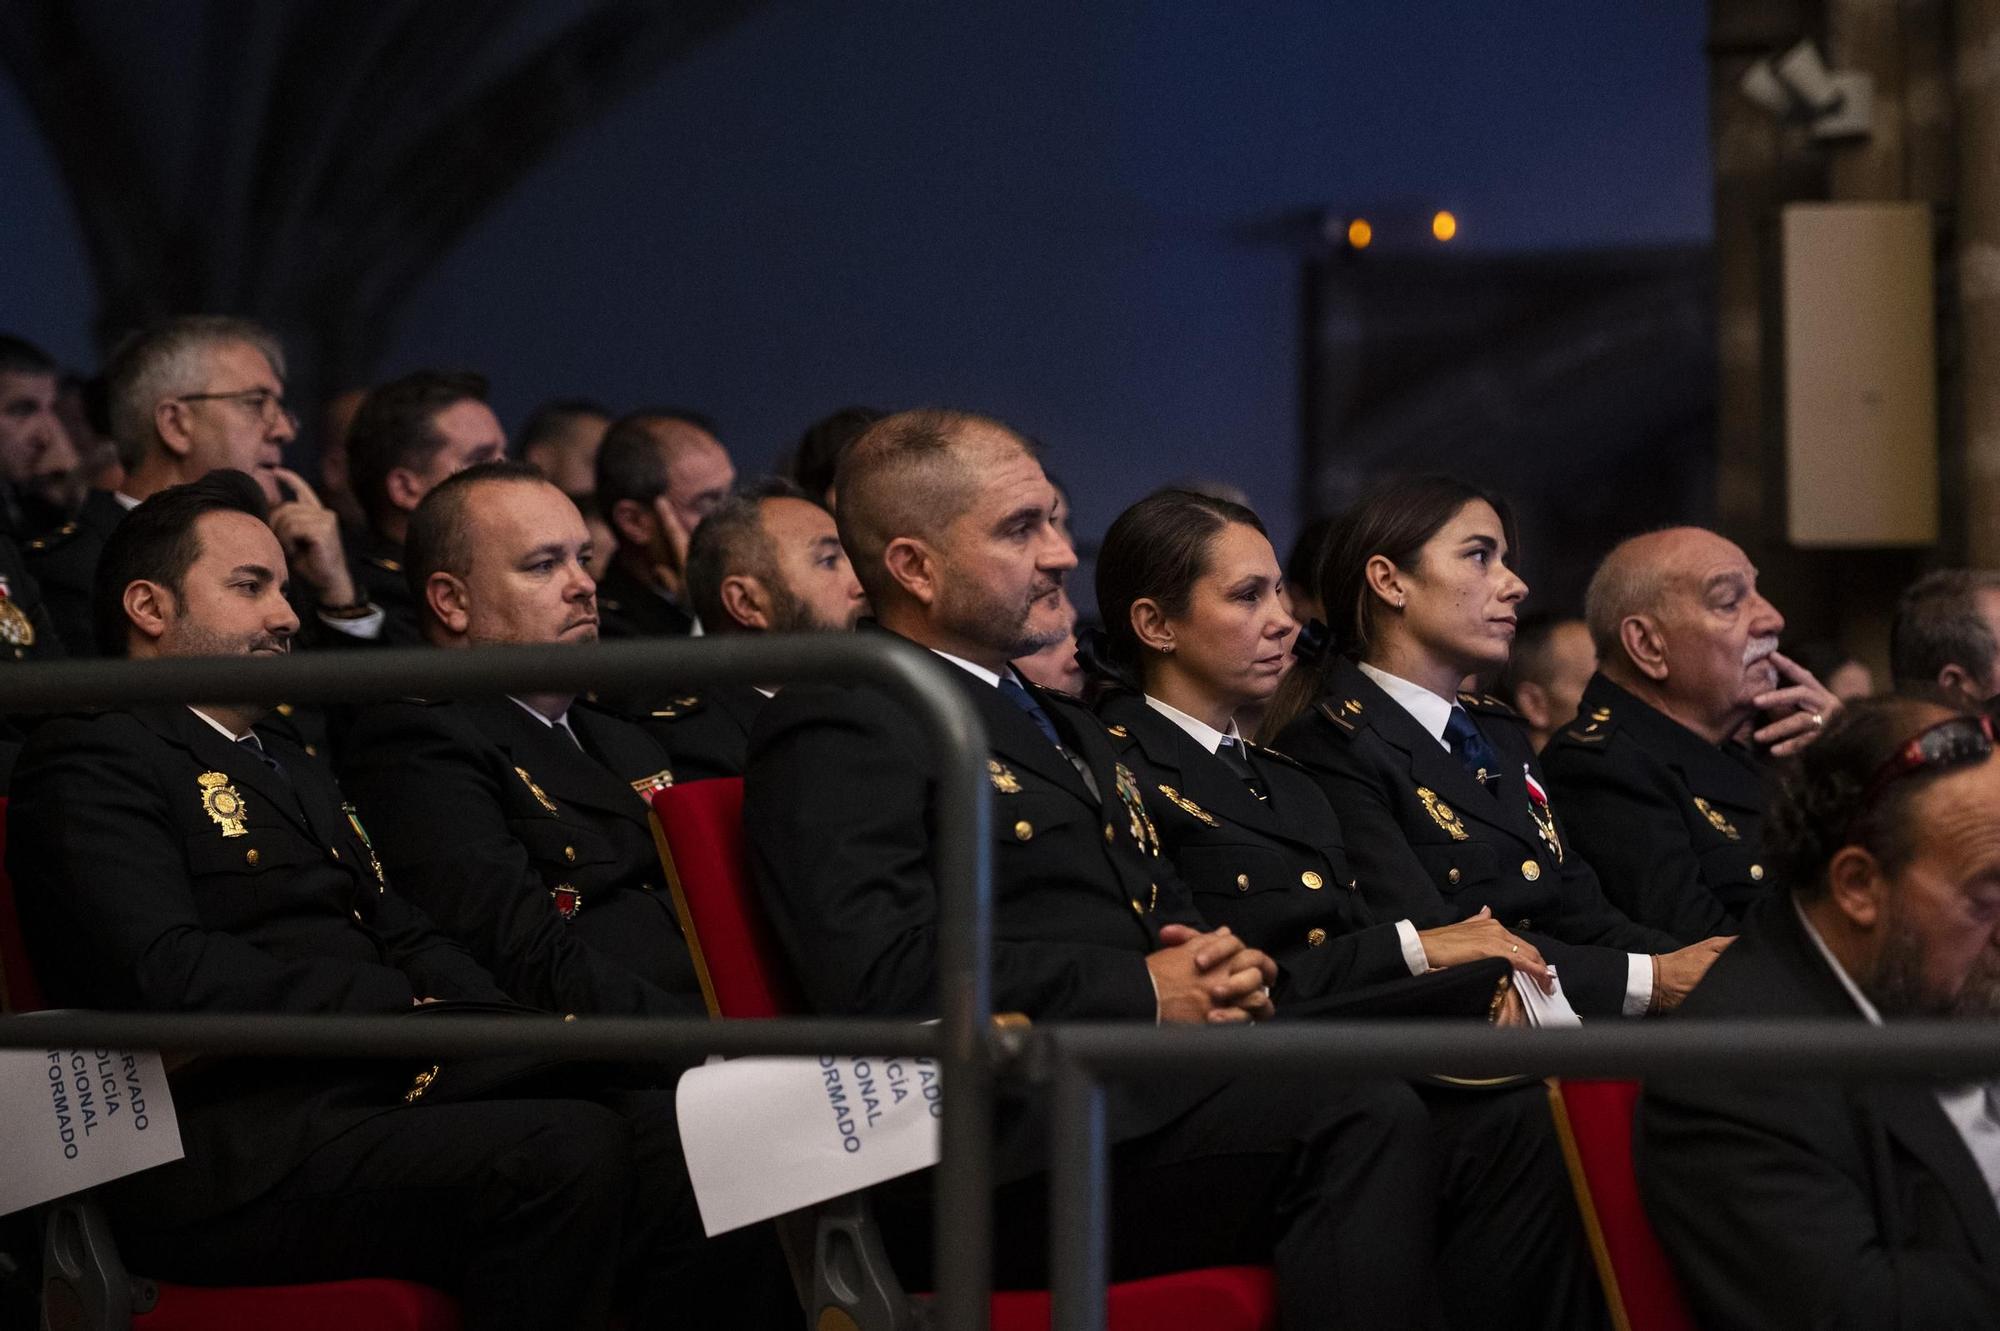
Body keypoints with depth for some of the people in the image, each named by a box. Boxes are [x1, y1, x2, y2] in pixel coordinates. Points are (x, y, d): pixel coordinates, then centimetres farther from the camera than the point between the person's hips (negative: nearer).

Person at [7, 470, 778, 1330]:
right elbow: (170, 976, -15)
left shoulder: (290, 769, 30)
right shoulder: (94, 763, 0)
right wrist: (401, 1010, -11)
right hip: (243, 1152, -8)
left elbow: (403, 937, 21)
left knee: (671, 1133, -16)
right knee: (565, 1153, -29)